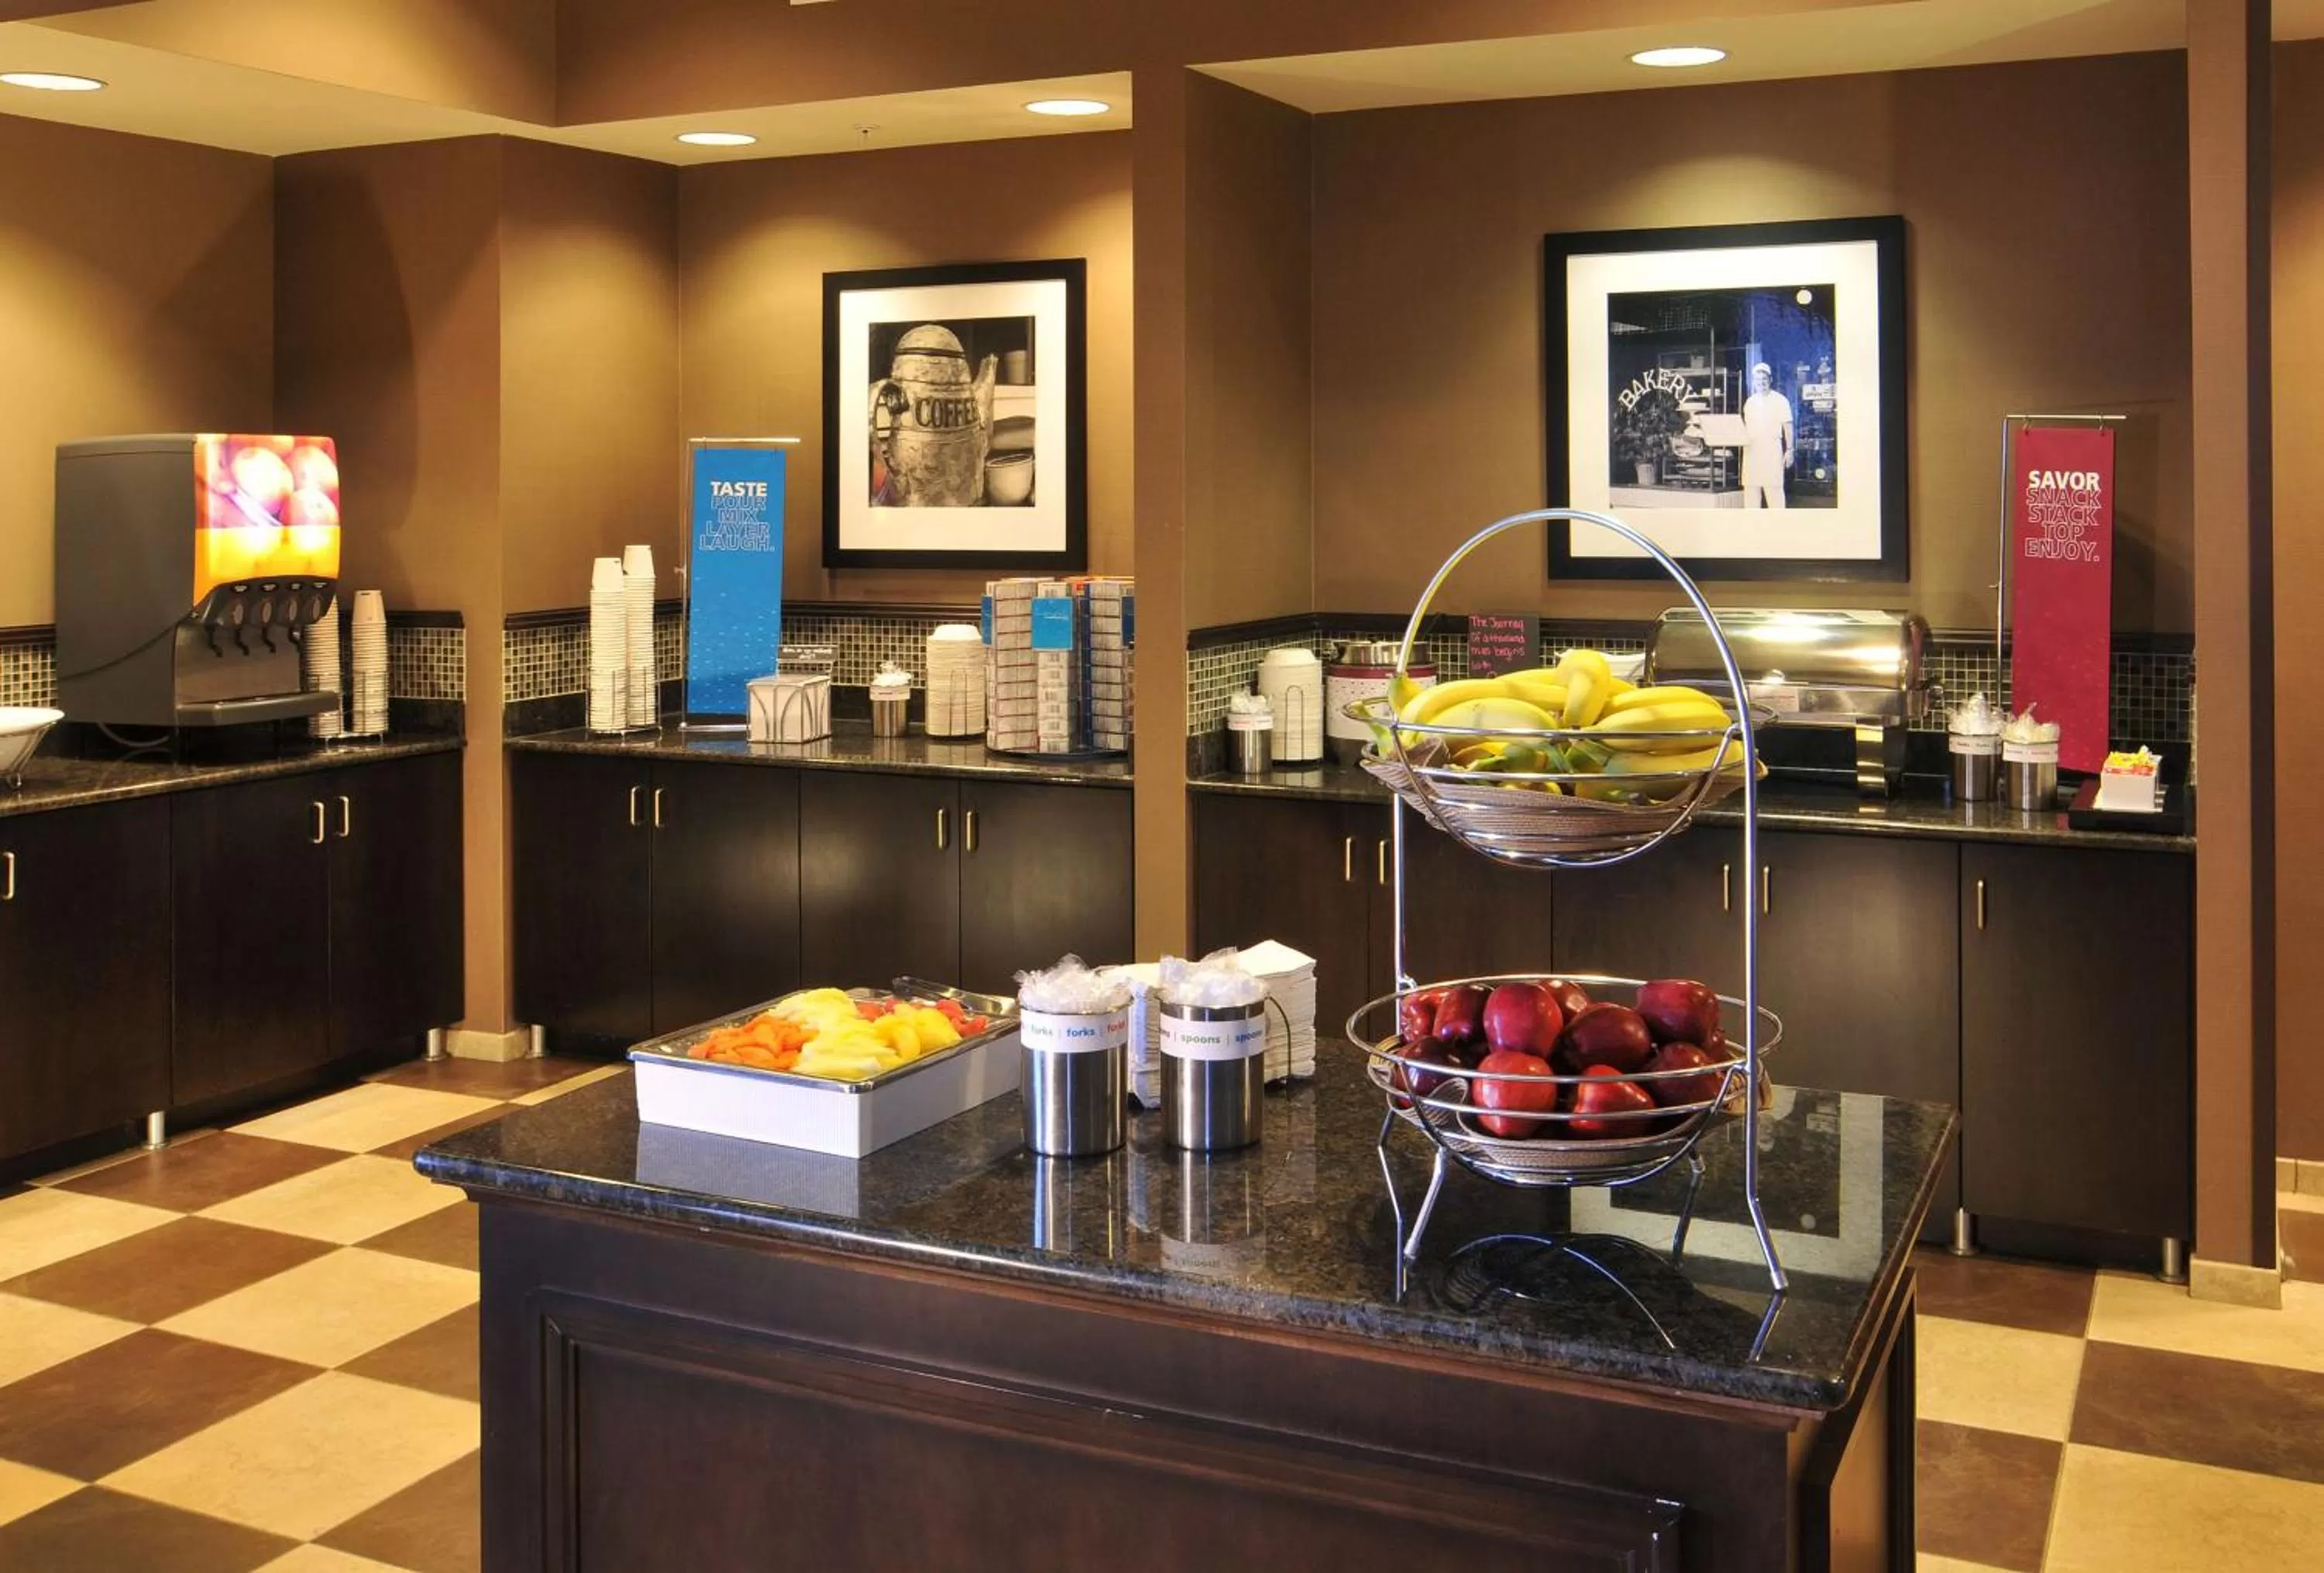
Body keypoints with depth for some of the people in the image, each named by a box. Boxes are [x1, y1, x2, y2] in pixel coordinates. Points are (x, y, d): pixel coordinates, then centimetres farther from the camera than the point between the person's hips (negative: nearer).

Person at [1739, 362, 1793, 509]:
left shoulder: (1780, 400, -1)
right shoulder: (1750, 402, 14)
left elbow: (1787, 426, -2)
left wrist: (1789, 450, -8)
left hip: (1772, 450, -5)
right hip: (1752, 450, 5)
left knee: (1774, 488, -8)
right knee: (1751, 487, 4)